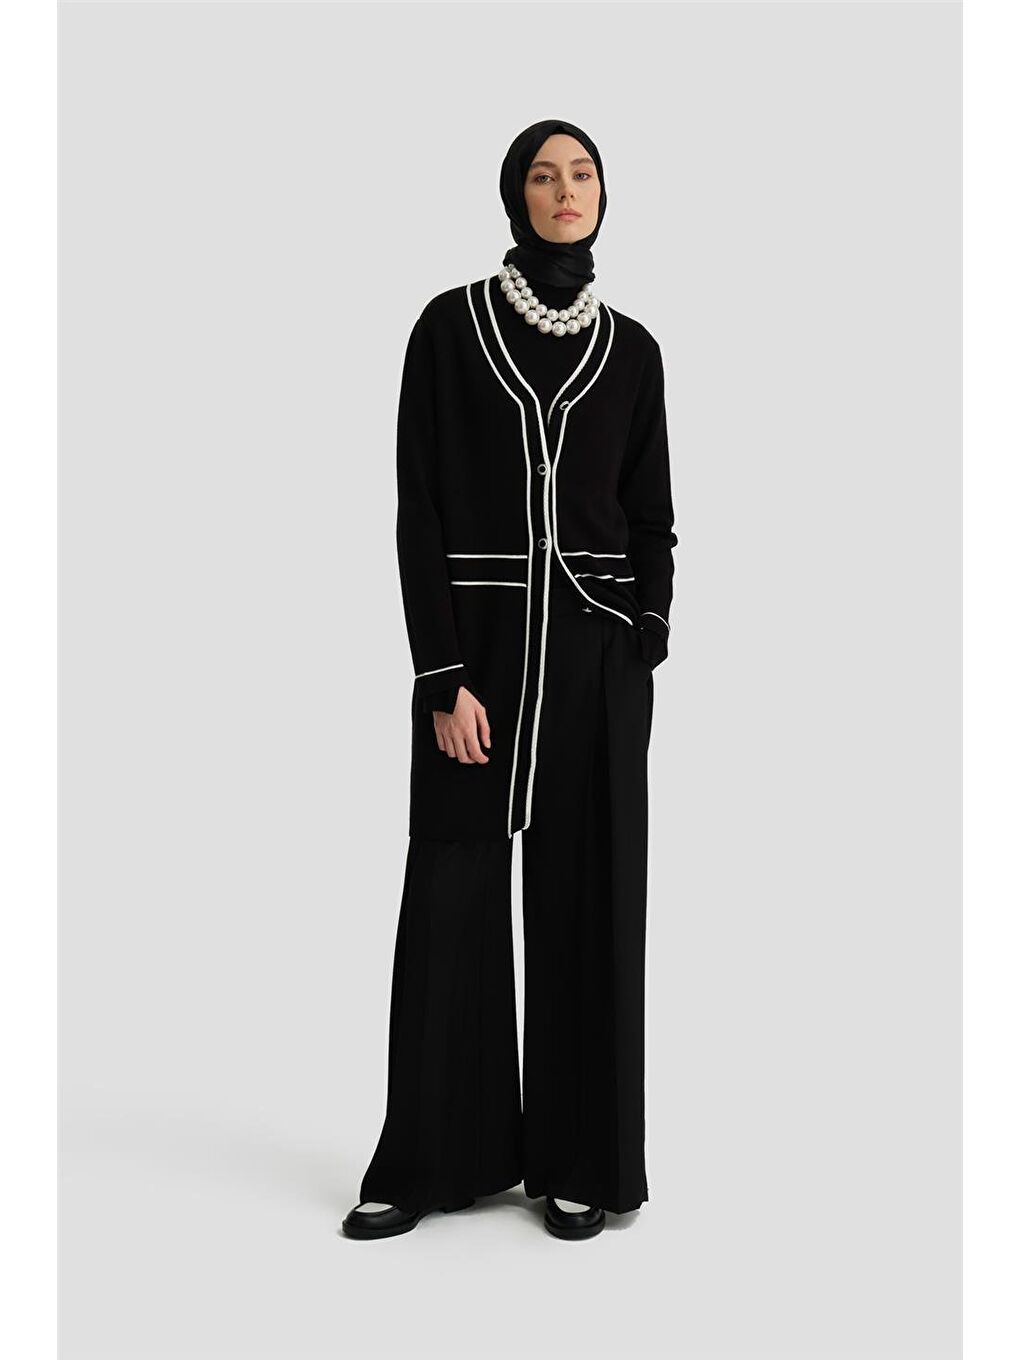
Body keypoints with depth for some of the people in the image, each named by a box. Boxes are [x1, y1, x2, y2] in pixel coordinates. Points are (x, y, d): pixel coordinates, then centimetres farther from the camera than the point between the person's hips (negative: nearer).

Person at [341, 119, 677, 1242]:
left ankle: (579, 1160, 19)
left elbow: (652, 518, 9)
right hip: (475, 641, -2)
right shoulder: (451, 326, 1)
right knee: (453, 897, 3)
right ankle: (432, 1161, 18)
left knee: (588, 897, 5)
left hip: (596, 653, 2)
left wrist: (644, 641, -8)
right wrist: (444, 678, -12)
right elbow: (419, 509, -5)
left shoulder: (632, 349, 9)